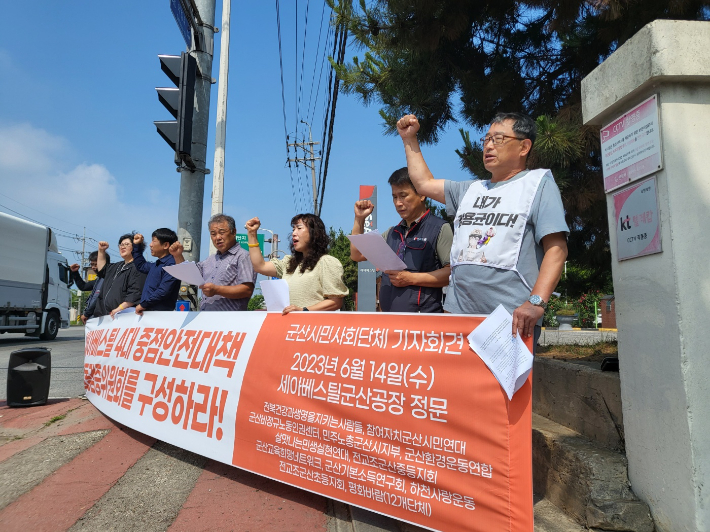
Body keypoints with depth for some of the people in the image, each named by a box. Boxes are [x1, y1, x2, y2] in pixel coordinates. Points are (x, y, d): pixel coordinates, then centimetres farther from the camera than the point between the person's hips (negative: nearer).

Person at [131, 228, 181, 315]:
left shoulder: (171, 265, -16)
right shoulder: (156, 265, 17)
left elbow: (163, 291, -24)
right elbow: (141, 266, 40)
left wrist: (143, 305, -15)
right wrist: (136, 245, 32)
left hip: (161, 313, -9)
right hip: (148, 312, 9)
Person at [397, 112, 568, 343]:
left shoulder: (538, 183, 3)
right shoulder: (470, 190, 21)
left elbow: (556, 248, -8)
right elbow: (424, 183, 28)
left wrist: (536, 302, -20)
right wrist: (410, 139, 24)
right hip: (457, 314, 5)